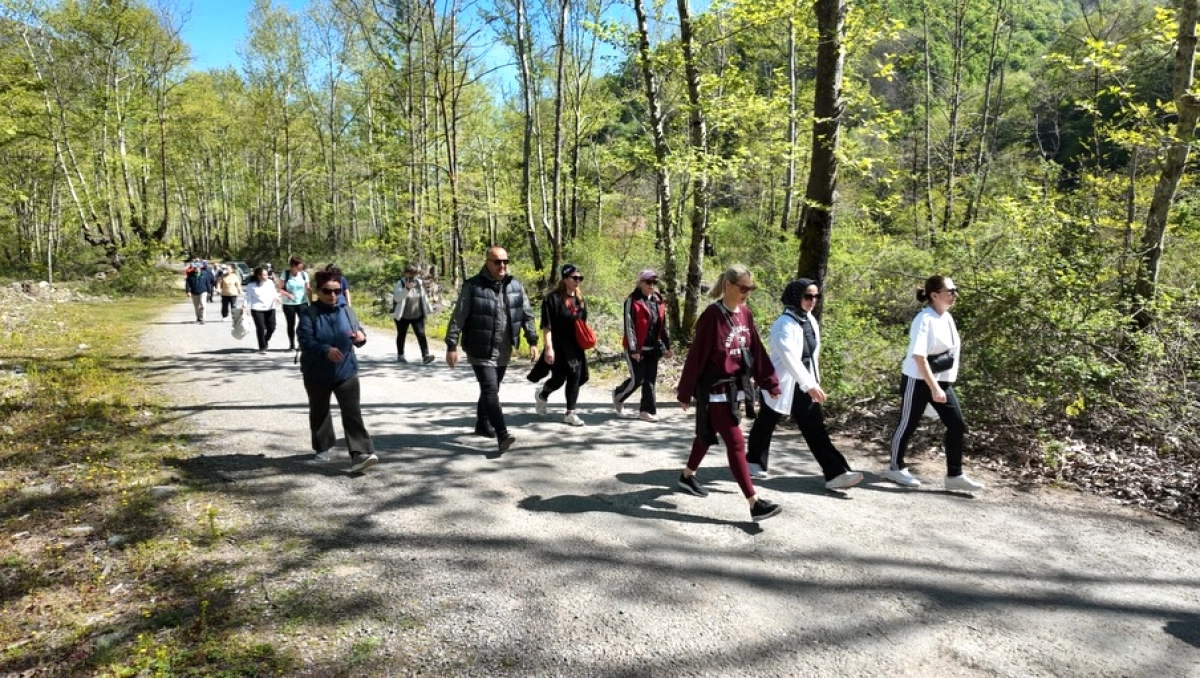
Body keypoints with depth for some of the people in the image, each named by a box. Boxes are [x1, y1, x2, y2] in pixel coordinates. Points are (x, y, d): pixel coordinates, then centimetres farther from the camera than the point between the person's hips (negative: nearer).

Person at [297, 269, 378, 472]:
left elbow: (358, 331, 9)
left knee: (353, 413, -8)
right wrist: (326, 350, -38)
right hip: (317, 374, -1)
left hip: (346, 372, 1)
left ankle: (360, 454, -15)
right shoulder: (309, 314, -10)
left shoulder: (346, 311, 2)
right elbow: (306, 341, -21)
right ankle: (324, 448, 36)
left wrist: (361, 337, -16)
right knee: (319, 413, 17)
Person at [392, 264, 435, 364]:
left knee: (421, 334, -11)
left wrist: (429, 310, 19)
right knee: (401, 335, 11)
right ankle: (400, 356, 25)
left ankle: (425, 355, -17)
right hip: (402, 316, -2)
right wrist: (407, 288, -34)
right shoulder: (400, 284, -8)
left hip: (417, 315, 2)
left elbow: (424, 297, 17)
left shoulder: (420, 283, 5)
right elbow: (397, 298, -22)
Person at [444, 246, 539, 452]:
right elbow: (458, 317, -9)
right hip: (481, 351, -5)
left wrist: (532, 341, 4)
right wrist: (452, 346, -12)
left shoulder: (515, 286, 4)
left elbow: (527, 315, 10)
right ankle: (502, 435, -15)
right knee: (490, 391, -13)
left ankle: (482, 424, 37)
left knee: (490, 390, 18)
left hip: (503, 352, 5)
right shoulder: (473, 286, -10)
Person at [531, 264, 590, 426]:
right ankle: (542, 394, 34)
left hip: (576, 347, 6)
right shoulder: (553, 298, -12)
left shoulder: (580, 299, 8)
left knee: (575, 378, 4)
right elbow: (547, 326, -14)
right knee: (559, 379, 2)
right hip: (559, 347, -6)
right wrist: (548, 348, -19)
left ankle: (570, 413, 13)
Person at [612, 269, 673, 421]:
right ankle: (618, 395, 26)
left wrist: (667, 346, 11)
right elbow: (629, 326, -13)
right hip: (636, 348, -6)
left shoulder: (658, 302, 10)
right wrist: (633, 349, -18)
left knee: (650, 380, 5)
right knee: (637, 379, -1)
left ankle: (646, 410, 12)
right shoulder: (632, 301, -10)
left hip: (653, 348, 6)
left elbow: (663, 326, 15)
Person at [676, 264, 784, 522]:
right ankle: (755, 503, -6)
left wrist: (769, 383, 6)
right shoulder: (712, 315, -17)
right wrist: (685, 392, -11)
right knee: (736, 443, -7)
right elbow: (696, 355, -14)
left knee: (708, 435, 22)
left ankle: (688, 475, 42)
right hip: (715, 390, -8)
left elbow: (756, 350, 9)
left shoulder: (746, 314, 5)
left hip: (735, 387, 8)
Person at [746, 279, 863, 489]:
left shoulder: (811, 321, 5)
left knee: (816, 429, 0)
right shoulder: (784, 324, -20)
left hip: (804, 386, 7)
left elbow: (813, 354, 12)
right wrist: (810, 385, -37)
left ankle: (836, 473, -4)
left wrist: (814, 383, 13)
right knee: (765, 425, 12)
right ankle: (754, 462, 31)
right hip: (781, 385, -6)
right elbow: (790, 358, -31)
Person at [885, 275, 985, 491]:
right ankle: (895, 468, 23)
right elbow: (919, 356, -24)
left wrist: (940, 386, 17)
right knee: (908, 425, 6)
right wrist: (934, 388, -27)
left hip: (943, 381, 8)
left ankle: (954, 475, 12)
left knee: (958, 425, 3)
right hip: (919, 381, -8)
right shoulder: (925, 319, -19)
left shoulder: (947, 317, 6)